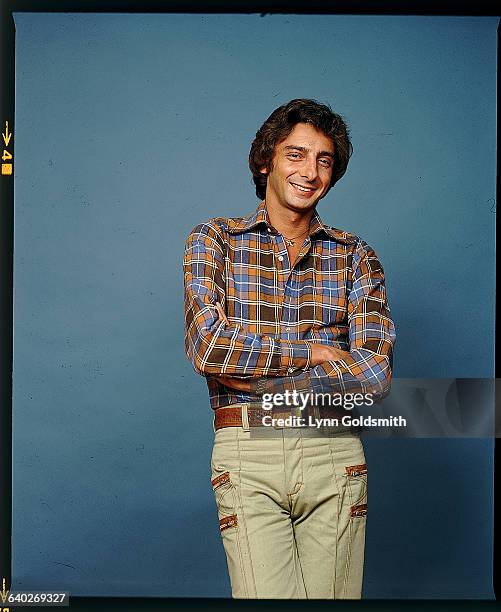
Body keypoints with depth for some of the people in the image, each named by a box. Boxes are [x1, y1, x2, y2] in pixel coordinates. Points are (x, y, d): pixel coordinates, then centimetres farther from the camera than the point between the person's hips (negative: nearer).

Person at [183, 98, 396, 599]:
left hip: (334, 451, 2)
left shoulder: (356, 256, 10)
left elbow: (375, 372, -3)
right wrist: (313, 352, -4)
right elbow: (208, 347, -9)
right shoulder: (214, 240, 7)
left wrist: (250, 375, -7)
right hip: (248, 450, -2)